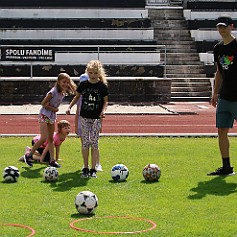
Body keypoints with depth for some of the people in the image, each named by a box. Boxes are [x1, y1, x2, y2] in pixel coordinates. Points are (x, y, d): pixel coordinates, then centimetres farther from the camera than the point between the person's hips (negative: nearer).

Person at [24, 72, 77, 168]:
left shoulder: (63, 92, 3)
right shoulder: (53, 92, -21)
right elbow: (43, 103, -18)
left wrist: (55, 109, 0)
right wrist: (53, 109, -15)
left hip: (52, 116, 8)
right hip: (44, 115, -8)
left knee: (51, 139, 10)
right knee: (44, 138, -13)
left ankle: (52, 160, 13)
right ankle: (28, 155, 0)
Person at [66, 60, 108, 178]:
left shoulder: (102, 86, -3)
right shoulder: (83, 84, 2)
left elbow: (105, 101, 4)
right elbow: (77, 96, 16)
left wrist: (103, 110, -13)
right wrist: (69, 107, 7)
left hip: (96, 118, -2)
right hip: (85, 117, 2)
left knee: (94, 143, -2)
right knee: (85, 142, 2)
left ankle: (93, 169, 4)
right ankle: (85, 169, 10)